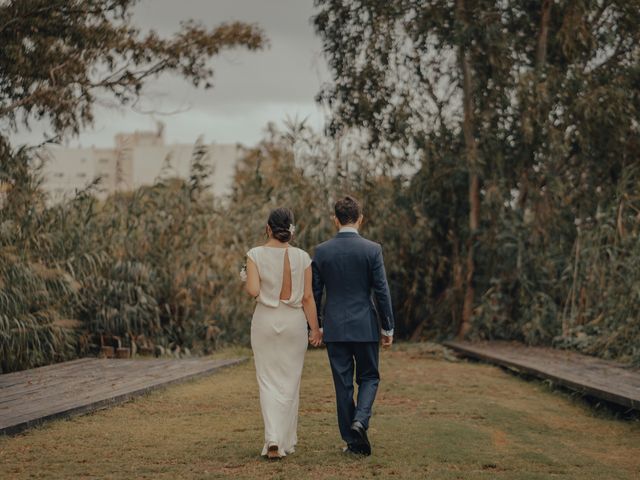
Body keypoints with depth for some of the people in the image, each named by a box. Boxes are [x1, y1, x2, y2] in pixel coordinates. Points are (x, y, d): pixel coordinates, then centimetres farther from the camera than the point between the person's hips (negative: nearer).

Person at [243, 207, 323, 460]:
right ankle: (286, 442, 19)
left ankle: (273, 440, -12)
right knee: (290, 382, 12)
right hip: (294, 321, 1)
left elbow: (253, 290, -14)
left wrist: (245, 281, 8)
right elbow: (307, 297, -3)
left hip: (265, 320, -1)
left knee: (268, 382, 5)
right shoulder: (302, 257, -4)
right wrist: (315, 328, 4)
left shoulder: (255, 254, -6)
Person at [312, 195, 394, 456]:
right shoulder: (372, 249, -7)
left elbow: (314, 292, 3)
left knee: (343, 384, 8)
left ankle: (353, 440, 10)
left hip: (334, 327, 2)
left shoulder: (321, 251, -2)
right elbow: (382, 291, -7)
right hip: (365, 327, -1)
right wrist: (388, 327, 2)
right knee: (369, 377, 13)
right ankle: (360, 420, -12)